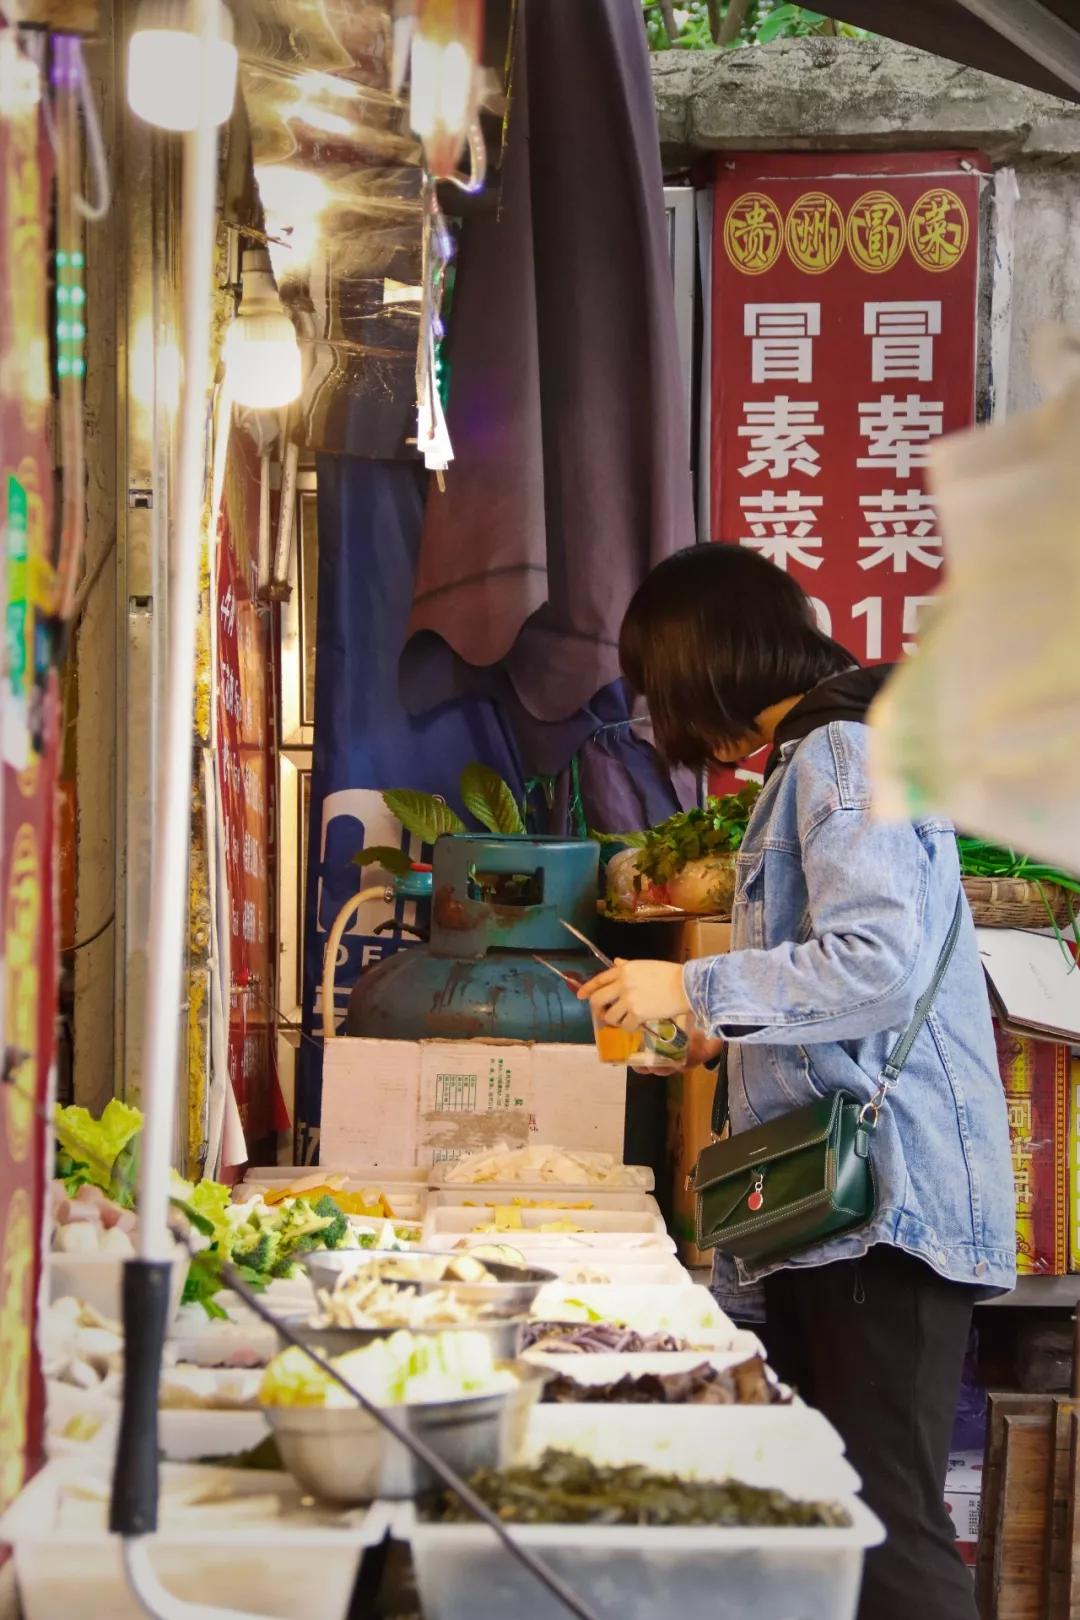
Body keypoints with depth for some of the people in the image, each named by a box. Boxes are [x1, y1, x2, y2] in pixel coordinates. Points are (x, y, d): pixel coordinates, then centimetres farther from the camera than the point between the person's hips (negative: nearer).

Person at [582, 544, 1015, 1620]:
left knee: (885, 1530, -13)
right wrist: (710, 1030, 29)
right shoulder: (817, 757, 21)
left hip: (885, 1205, -10)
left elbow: (877, 960, -22)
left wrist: (691, 989, -13)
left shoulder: (841, 752, -9)